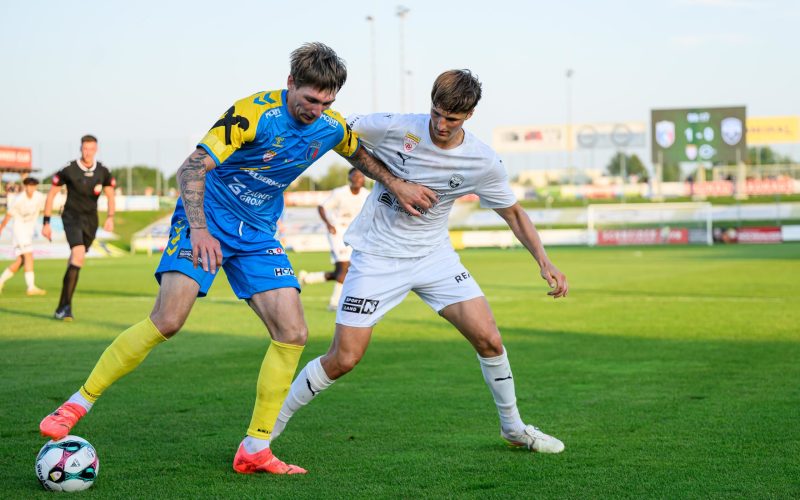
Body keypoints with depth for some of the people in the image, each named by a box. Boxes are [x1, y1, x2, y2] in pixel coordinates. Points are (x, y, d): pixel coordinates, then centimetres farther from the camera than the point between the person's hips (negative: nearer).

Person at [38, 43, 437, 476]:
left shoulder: (332, 128, -1)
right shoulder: (253, 114, -21)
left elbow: (361, 155, 24)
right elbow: (191, 170, -25)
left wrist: (397, 185, 15)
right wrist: (199, 229, -38)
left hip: (257, 234, 6)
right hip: (206, 222, -6)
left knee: (292, 333, -8)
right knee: (168, 319, -22)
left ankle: (254, 450, 1)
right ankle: (78, 403, -7)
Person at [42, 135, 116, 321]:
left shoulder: (102, 172, 1)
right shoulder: (69, 170, -9)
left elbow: (110, 196, 12)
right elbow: (51, 194, 0)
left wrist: (110, 218, -5)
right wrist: (46, 222, -2)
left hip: (90, 220, 4)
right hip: (72, 217, -4)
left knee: (76, 261, 8)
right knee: (79, 254, -24)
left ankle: (63, 307, 20)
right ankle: (65, 306, -22)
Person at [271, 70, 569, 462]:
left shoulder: (482, 162, -9)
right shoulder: (394, 128, -17)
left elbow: (514, 213, 4)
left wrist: (544, 263, -5)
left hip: (434, 255, 3)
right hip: (377, 256, -3)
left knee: (488, 338, -7)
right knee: (344, 359, -9)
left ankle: (513, 428, 17)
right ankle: (271, 424, 9)